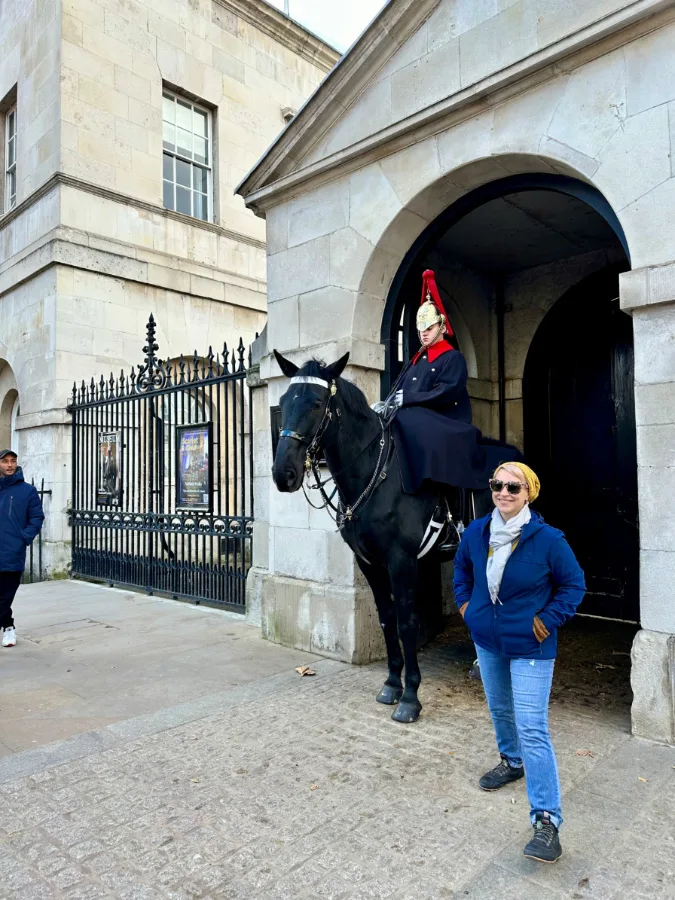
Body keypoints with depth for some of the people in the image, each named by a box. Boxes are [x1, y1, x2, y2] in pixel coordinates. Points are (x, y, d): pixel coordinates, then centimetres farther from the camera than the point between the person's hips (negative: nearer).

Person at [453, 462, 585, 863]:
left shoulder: (548, 539, -20)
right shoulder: (477, 532, -7)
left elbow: (574, 584, -7)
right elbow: (462, 567, 14)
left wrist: (548, 621, -13)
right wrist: (464, 603, 6)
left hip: (530, 648, -5)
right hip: (487, 641, 6)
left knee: (532, 729, -7)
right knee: (499, 709, 25)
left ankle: (547, 820, 3)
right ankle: (512, 762, 51)